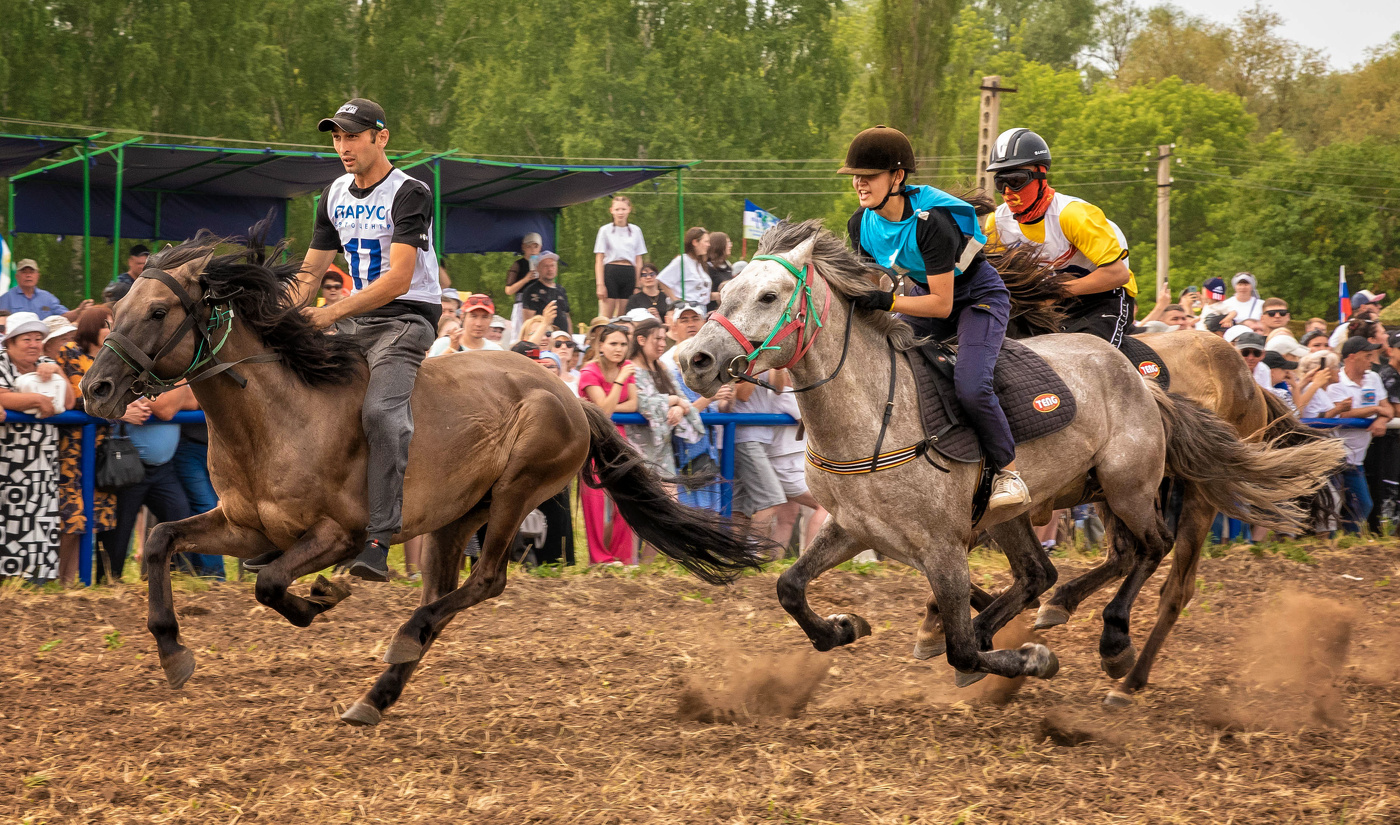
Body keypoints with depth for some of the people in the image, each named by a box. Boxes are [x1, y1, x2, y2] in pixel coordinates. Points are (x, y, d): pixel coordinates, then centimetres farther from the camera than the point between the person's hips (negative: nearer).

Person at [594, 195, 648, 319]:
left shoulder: (635, 231, 12)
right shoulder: (605, 230, 5)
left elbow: (638, 260, 12)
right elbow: (599, 260, 3)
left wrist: (638, 285, 5)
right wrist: (600, 284, -7)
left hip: (629, 273, 2)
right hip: (610, 272, -2)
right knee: (606, 317, -9)